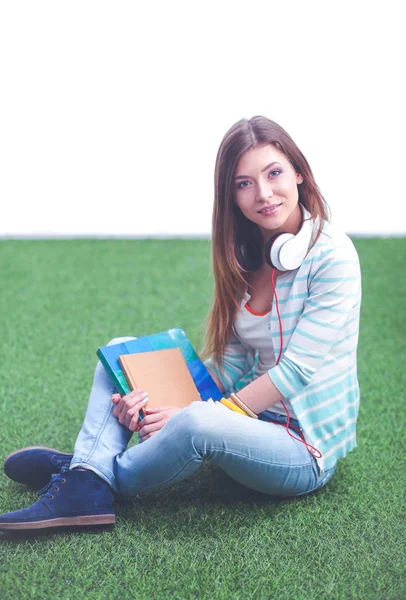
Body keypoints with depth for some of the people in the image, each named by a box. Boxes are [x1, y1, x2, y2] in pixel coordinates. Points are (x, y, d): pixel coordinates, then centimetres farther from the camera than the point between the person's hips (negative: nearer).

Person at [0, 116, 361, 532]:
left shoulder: (333, 257, -17)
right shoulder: (245, 256, 4)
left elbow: (297, 370, -21)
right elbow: (230, 360, 3)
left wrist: (190, 415, -22)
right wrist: (163, 402, -15)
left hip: (304, 450, -7)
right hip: (251, 412, 7)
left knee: (201, 422, -38)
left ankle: (110, 478, -9)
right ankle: (87, 482, -20)